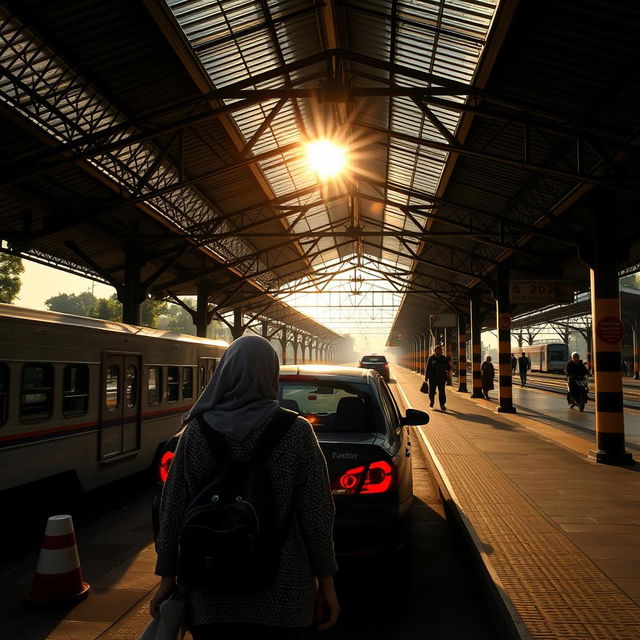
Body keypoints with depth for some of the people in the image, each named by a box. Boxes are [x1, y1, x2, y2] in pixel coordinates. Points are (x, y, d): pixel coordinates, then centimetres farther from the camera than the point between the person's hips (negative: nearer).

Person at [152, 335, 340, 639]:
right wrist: (326, 582, 2)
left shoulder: (197, 431, -6)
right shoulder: (296, 432, -10)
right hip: (281, 594, -1)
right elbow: (315, 514, -9)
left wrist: (168, 578, 8)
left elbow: (173, 510, -2)